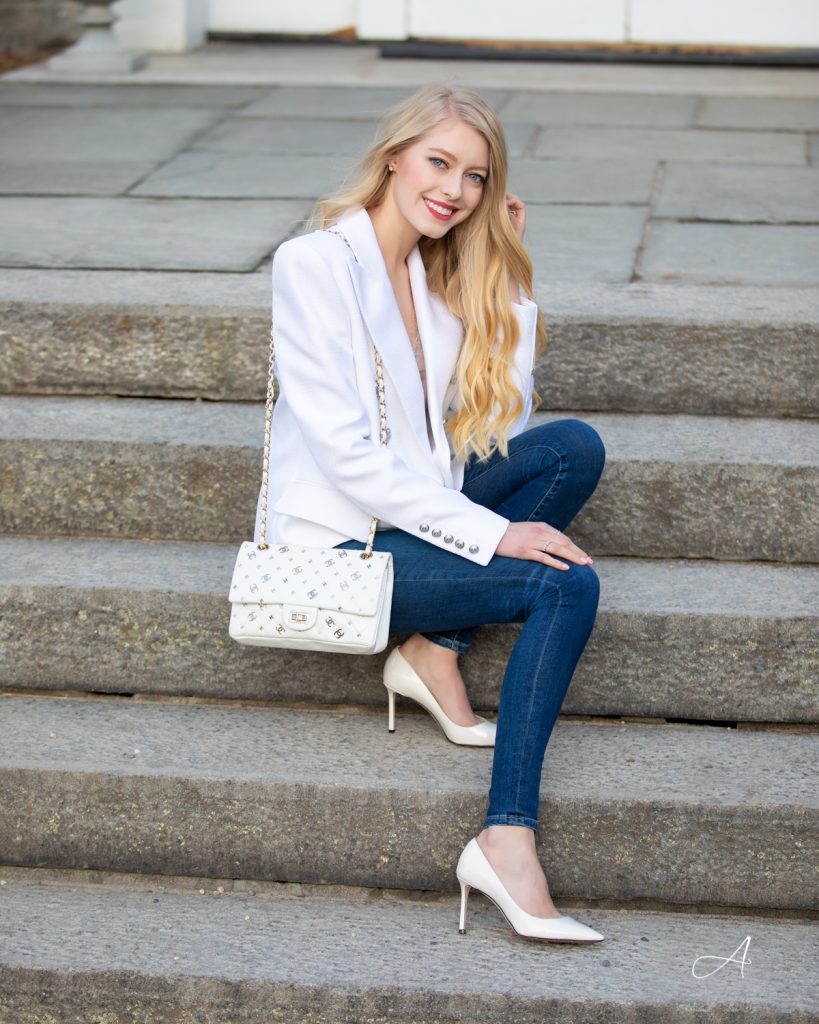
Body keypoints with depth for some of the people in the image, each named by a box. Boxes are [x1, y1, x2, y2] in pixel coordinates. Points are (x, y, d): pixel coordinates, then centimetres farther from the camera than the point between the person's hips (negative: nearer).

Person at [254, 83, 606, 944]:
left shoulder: (436, 274, 10)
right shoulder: (315, 264, -14)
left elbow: (499, 421, 6)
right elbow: (347, 456, -20)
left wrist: (509, 281, 2)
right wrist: (490, 534, -22)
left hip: (410, 511, 8)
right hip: (334, 543, -8)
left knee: (575, 447, -11)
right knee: (567, 583, -21)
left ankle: (435, 647, -8)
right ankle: (507, 840, -26)